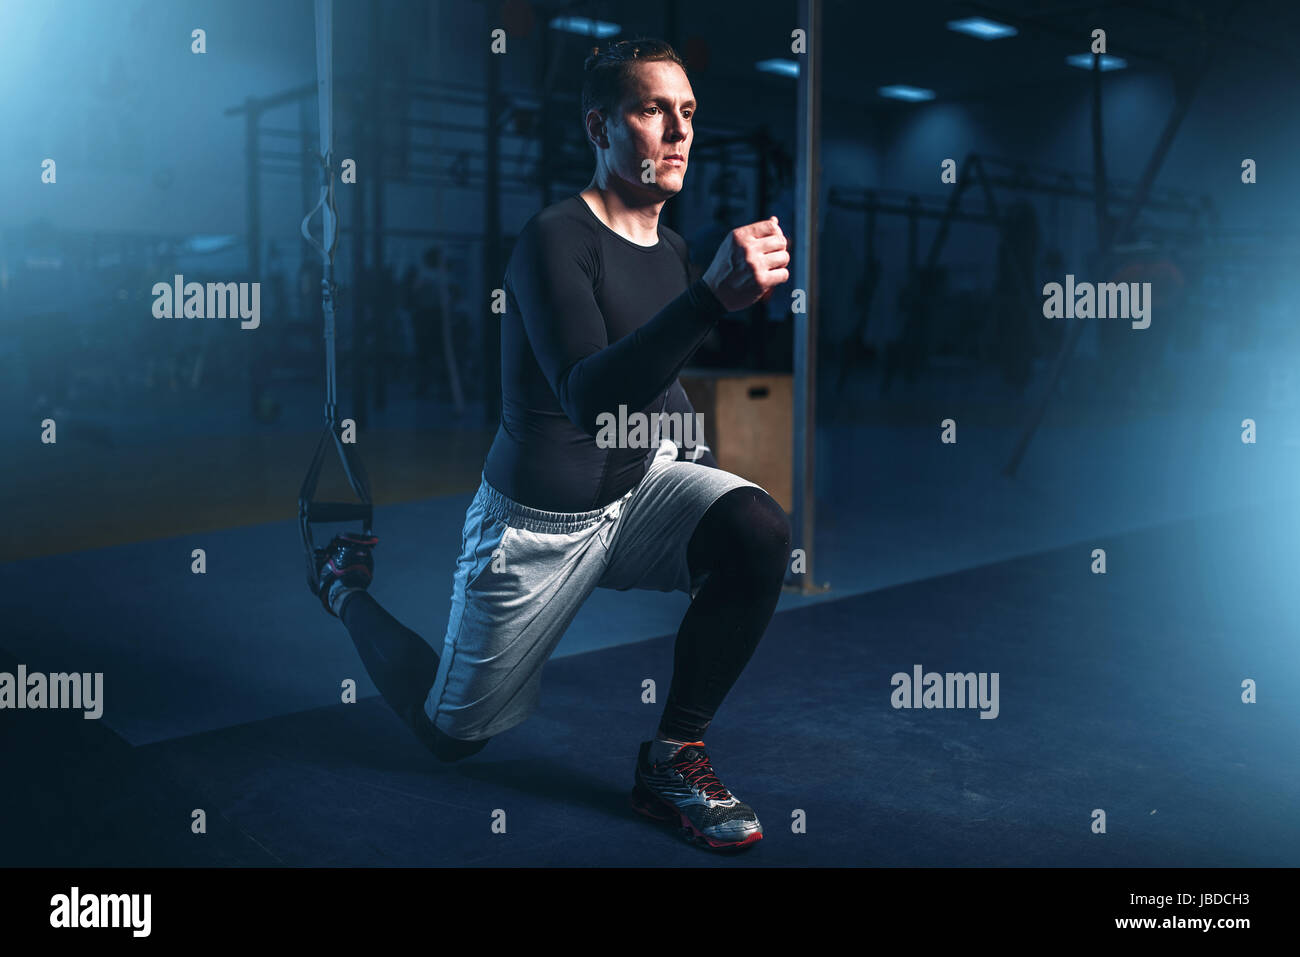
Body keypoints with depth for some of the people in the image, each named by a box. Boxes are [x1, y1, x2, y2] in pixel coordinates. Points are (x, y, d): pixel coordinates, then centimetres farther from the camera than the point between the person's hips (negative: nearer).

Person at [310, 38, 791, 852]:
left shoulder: (671, 250, 2)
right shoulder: (555, 240, -22)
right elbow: (591, 396, -39)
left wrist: (703, 467, 9)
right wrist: (715, 296, -50)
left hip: (638, 490, 6)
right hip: (539, 521, -6)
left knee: (759, 529, -24)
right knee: (453, 732, 10)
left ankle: (673, 760, -8)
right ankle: (349, 585, 39)